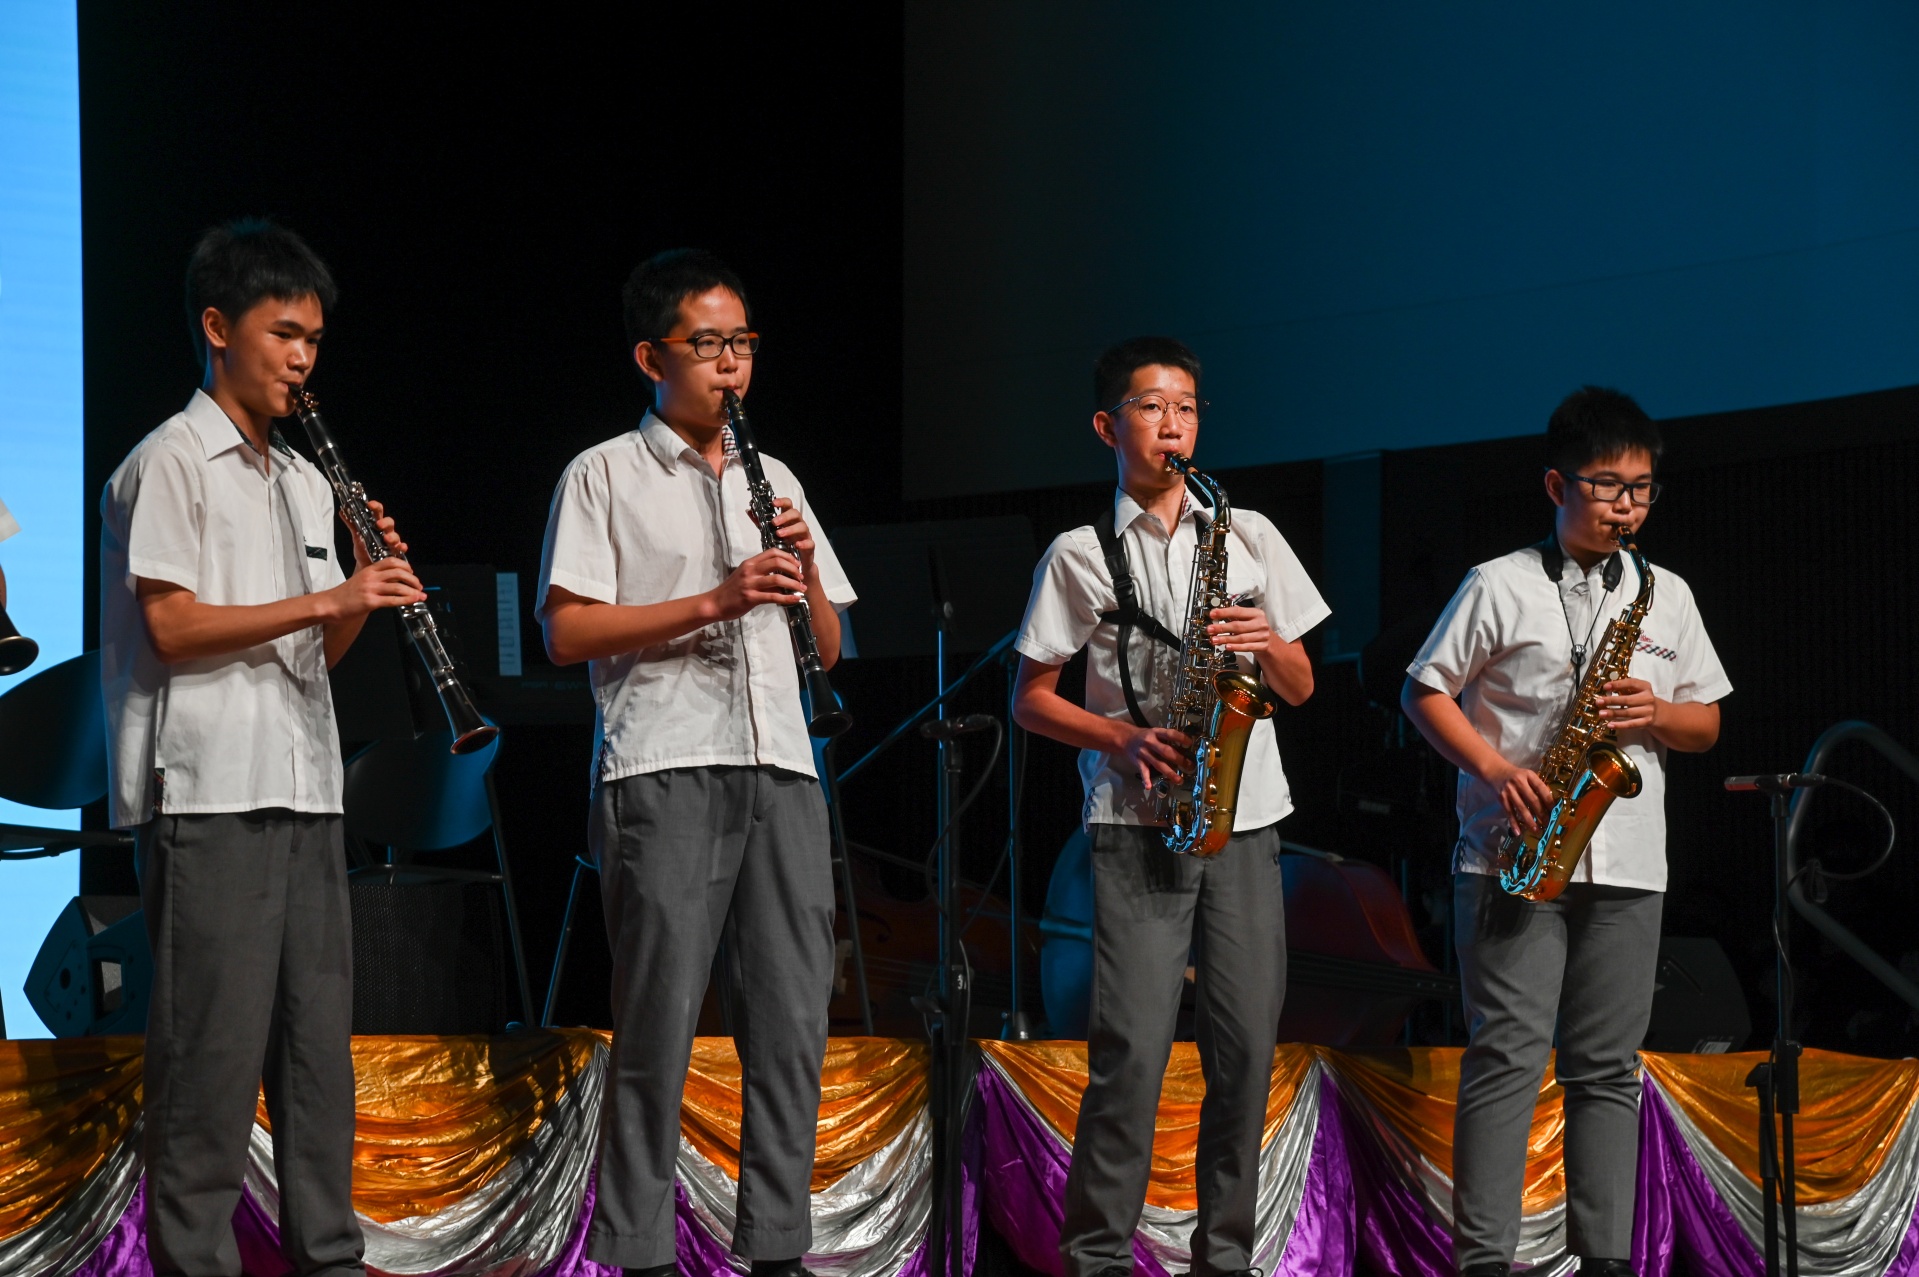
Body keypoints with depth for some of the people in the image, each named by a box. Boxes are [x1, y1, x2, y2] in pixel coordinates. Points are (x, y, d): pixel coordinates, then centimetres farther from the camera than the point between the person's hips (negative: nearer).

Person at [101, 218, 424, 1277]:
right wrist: (326, 599, -18)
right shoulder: (170, 462, -4)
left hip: (304, 787, 8)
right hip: (210, 791, -8)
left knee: (318, 1032, 8)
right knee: (214, 1041, -7)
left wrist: (369, 585, 0)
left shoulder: (304, 482, 20)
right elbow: (170, 626, -14)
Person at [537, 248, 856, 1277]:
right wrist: (715, 600, -13)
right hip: (663, 773, -5)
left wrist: (807, 569, -1)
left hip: (780, 769, 5)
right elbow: (565, 633, -6)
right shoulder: (604, 476, 5)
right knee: (660, 1025, -6)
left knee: (793, 1021, 2)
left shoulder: (774, 481, 21)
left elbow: (827, 646, 20)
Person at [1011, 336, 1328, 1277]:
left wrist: (1267, 643, -8)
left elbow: (1300, 689, 14)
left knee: (1246, 1047, 0)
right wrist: (1124, 739, -9)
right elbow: (1031, 700, 6)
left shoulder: (1249, 536, 11)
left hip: (1244, 820, 3)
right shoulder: (1078, 555, 5)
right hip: (1136, 826, -2)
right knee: (1132, 1049, -10)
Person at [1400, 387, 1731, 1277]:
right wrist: (1497, 771, -12)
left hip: (1627, 865, 4)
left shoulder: (1666, 596, 13)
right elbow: (1425, 692, 2)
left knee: (1608, 1066, 6)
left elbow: (1706, 725, 16)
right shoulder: (1500, 587, 1)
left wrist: (1656, 715, -6)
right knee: (1509, 1053, -7)